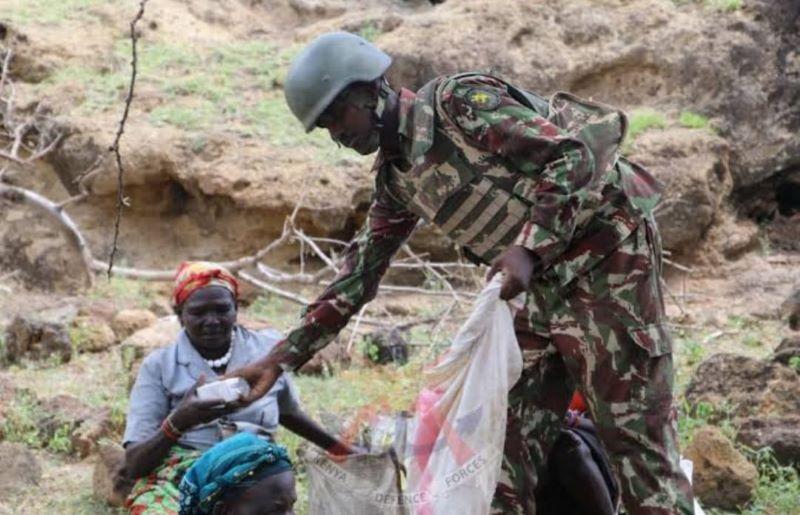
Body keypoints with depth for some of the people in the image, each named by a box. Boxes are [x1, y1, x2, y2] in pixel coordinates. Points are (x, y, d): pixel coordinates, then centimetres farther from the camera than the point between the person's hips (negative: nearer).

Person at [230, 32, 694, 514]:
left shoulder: (459, 100, -15)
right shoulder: (396, 176, 10)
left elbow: (576, 156, -20)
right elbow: (358, 275, 15)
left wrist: (528, 247, -30)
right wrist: (283, 357, 10)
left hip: (608, 248, -9)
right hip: (548, 276, 9)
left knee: (633, 425, -9)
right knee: (513, 429, 6)